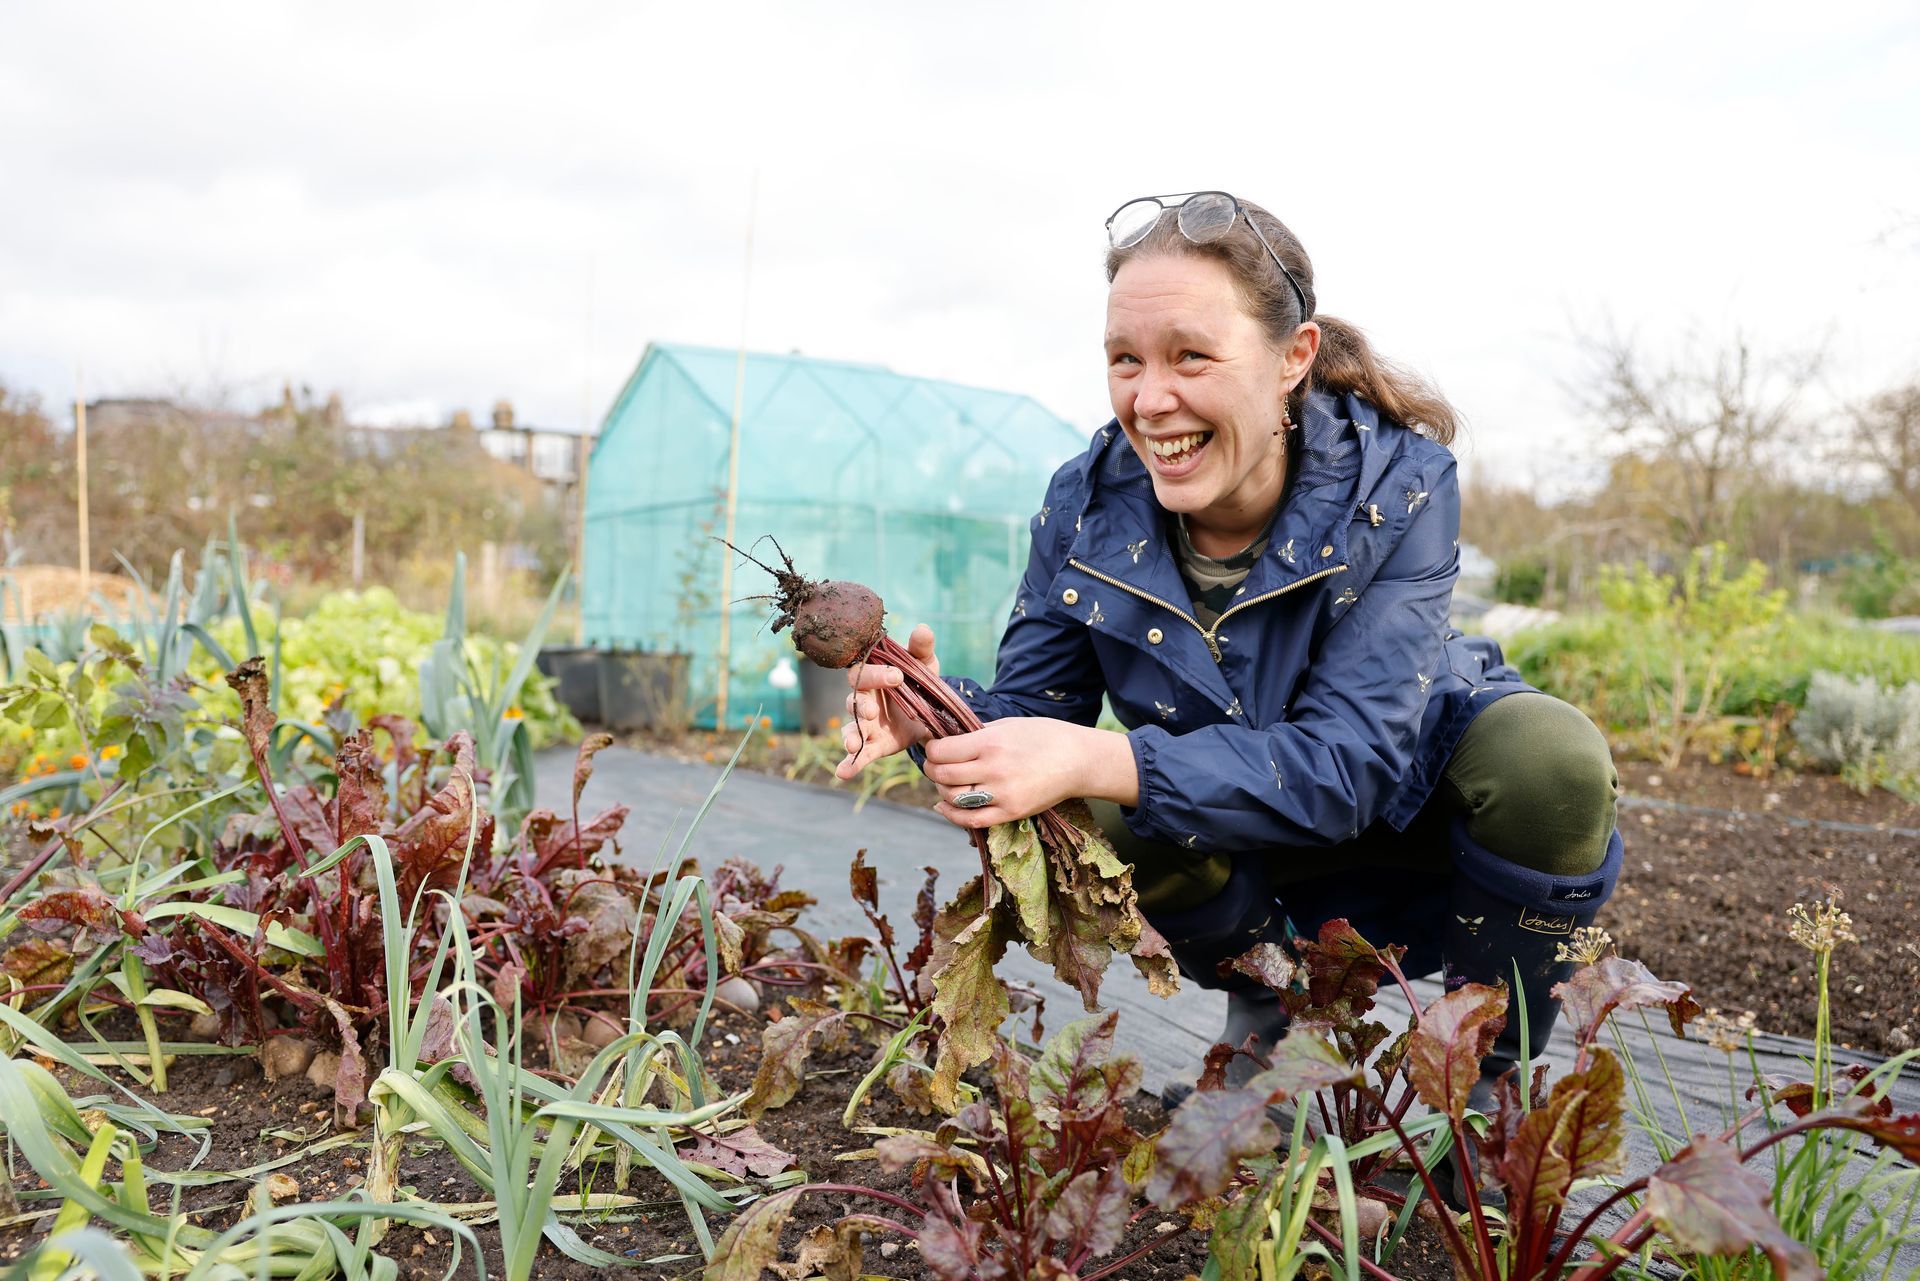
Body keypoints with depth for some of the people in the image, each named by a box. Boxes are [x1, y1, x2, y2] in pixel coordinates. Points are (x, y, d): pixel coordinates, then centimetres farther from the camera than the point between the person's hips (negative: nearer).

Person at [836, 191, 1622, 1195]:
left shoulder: (1395, 482, -27)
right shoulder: (1086, 507, -18)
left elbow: (1346, 760, -35)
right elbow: (1033, 710, -14)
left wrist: (1100, 760, -50)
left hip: (1414, 810, -1)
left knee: (1547, 753, -33)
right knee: (1086, 823, -28)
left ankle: (1482, 1085, -5)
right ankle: (1277, 1013, 5)